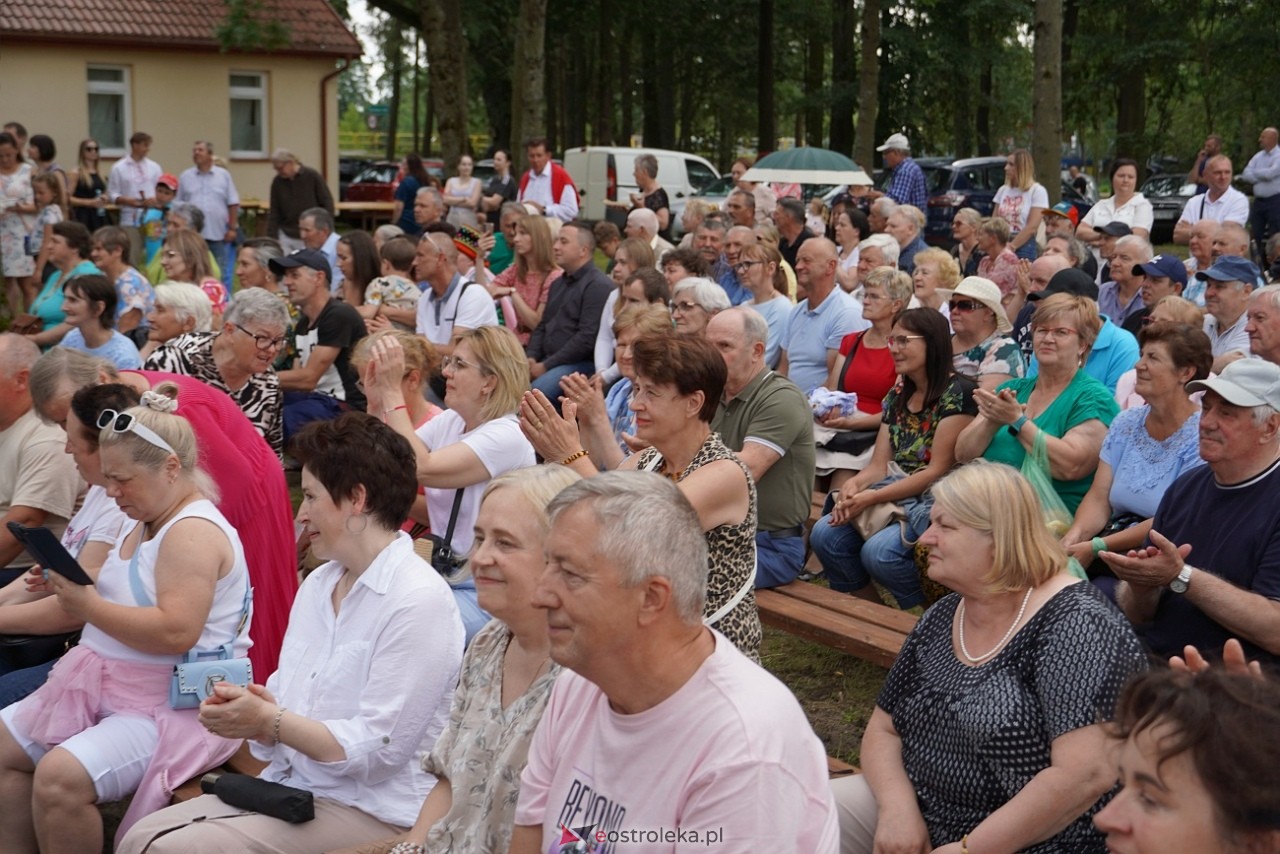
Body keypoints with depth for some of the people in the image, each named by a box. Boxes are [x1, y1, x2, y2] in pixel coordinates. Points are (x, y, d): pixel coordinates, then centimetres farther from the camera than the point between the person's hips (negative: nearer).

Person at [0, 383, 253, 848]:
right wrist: (76, 589, 4)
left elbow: (176, 632, -29)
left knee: (59, 778, -26)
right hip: (104, 686, 11)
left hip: (171, 705, -11)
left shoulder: (194, 531, -19)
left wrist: (89, 608, -21)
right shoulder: (146, 523, 13)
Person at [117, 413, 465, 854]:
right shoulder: (317, 585, 13)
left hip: (370, 813, -8)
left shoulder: (419, 601, -16)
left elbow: (376, 750, -19)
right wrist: (246, 707, -7)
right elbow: (286, 703, 15)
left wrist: (269, 721, -14)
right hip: (288, 786, 8)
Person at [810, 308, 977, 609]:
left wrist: (872, 497, -20)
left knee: (879, 550, -30)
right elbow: (879, 465, 10)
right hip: (897, 496, 8)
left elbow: (939, 470, -15)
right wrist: (854, 485, -14)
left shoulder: (957, 393, -11)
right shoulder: (897, 395, 14)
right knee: (824, 534, -13)